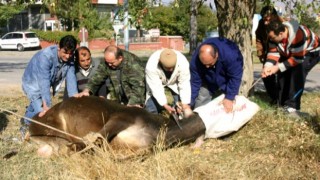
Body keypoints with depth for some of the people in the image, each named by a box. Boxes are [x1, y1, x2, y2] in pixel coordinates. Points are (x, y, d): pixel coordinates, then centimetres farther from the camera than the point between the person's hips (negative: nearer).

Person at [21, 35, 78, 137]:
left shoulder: (70, 60, -20)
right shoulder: (45, 57, -39)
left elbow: (71, 79, -26)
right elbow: (44, 83, -42)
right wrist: (46, 106, -45)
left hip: (46, 84, 7)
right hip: (33, 84, -7)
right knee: (43, 114, -16)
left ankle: (26, 119, 57)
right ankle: (26, 125, 12)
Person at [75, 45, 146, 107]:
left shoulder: (134, 65, -28)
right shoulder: (107, 62, -11)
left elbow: (138, 87, -33)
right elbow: (97, 77, -5)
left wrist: (131, 105, -43)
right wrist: (86, 91, -20)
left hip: (134, 99, -5)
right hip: (117, 99, 5)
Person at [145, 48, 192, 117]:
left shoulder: (183, 62, -37)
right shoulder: (151, 66, -40)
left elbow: (184, 84, -31)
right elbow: (156, 87, -34)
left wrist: (185, 104, -36)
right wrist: (165, 105, -37)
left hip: (174, 84, 1)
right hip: (156, 84, -1)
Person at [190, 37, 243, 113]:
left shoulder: (230, 55, -43)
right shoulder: (196, 59, -34)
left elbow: (235, 77, -31)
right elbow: (195, 82, -25)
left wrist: (229, 98, -31)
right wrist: (189, 103, -25)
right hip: (209, 80, 2)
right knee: (200, 103, -8)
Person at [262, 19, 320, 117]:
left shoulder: (298, 36, -42)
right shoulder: (275, 35, -21)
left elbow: (298, 59, -34)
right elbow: (273, 52, -17)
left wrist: (278, 67, -35)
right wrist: (267, 66, -35)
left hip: (311, 52, -7)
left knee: (297, 72, -27)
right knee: (283, 73, -5)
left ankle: (292, 106, -26)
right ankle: (283, 105, 6)